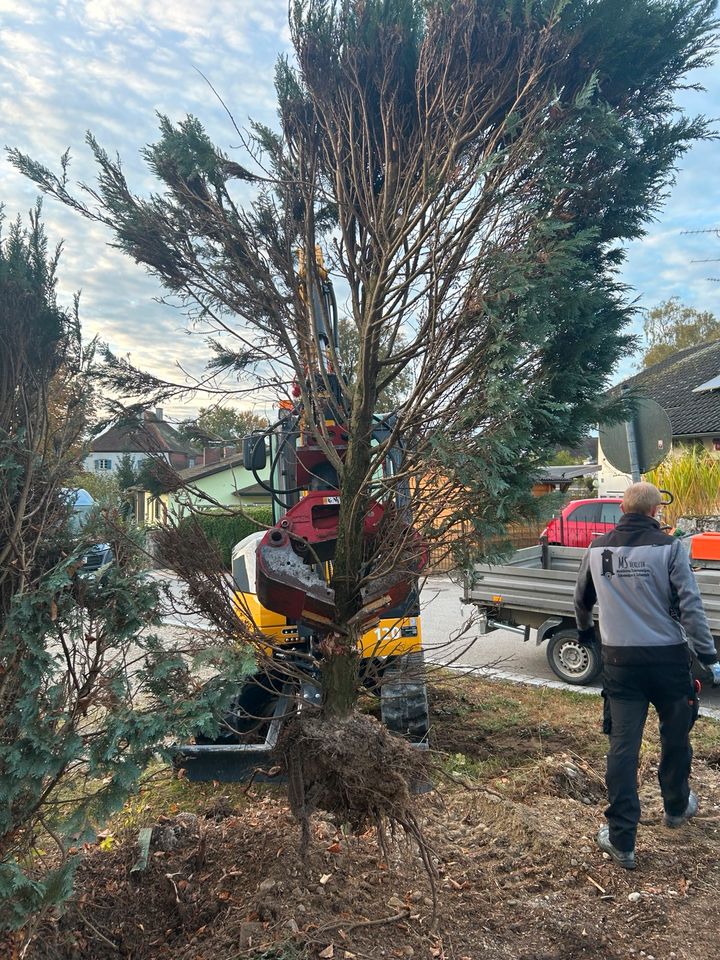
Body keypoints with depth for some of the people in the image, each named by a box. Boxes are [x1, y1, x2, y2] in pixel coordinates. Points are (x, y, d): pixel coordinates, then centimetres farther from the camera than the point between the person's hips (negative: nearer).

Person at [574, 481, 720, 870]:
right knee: (675, 737, 22)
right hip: (668, 658, -1)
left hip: (620, 661, 2)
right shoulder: (669, 547, -9)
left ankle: (621, 840, 7)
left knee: (622, 746, 5)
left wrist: (585, 632, 35)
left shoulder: (597, 550, 2)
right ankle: (676, 807, 44)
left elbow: (582, 601, 17)